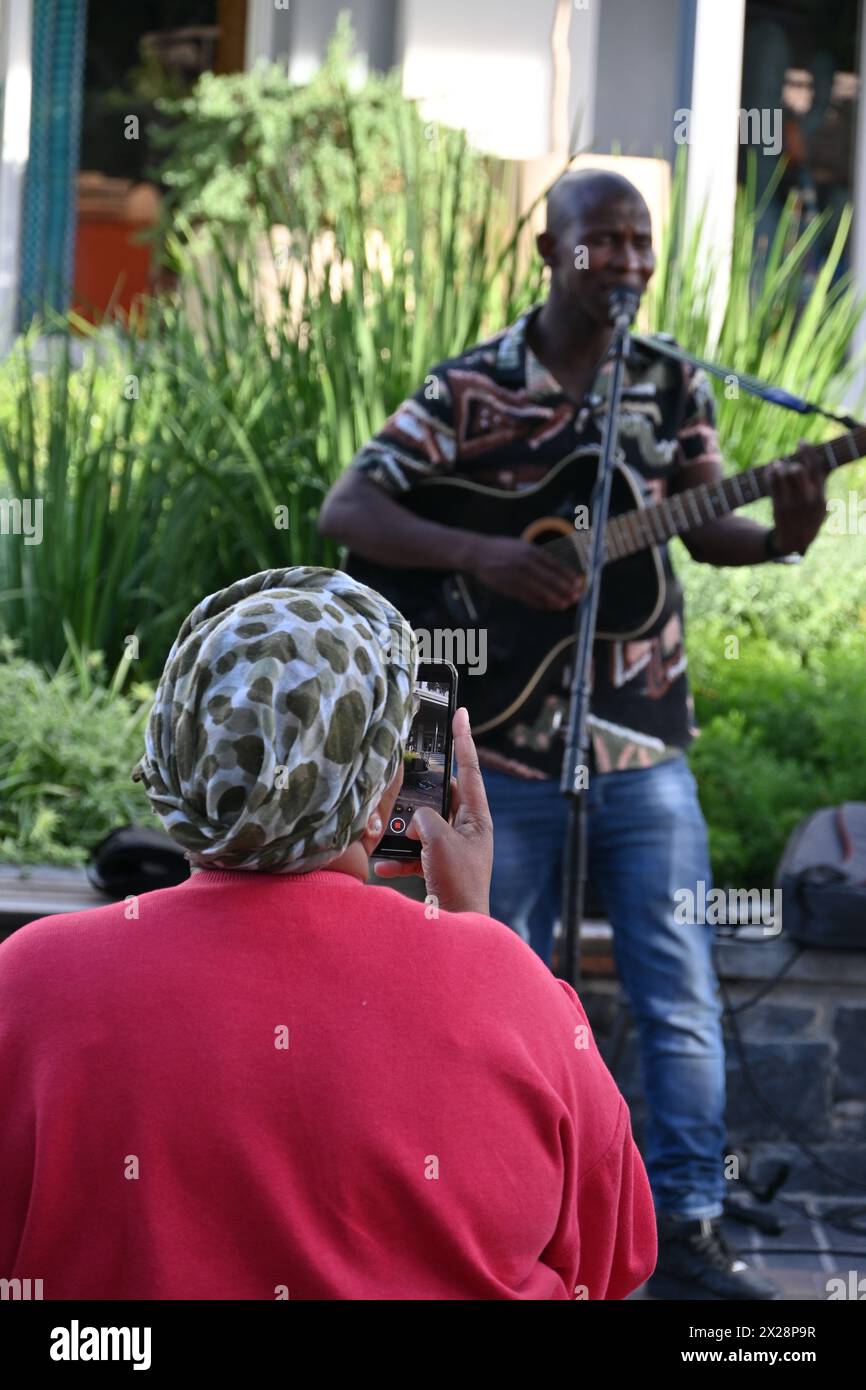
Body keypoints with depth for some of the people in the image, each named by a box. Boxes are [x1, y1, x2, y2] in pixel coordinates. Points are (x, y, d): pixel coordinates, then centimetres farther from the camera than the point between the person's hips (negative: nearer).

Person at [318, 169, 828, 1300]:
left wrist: (779, 536, -11)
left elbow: (698, 528, 10)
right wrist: (483, 554, -22)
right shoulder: (473, 388, -6)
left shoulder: (673, 386, 3)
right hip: (509, 747, -2)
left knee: (681, 995, 1)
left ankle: (687, 1231, 8)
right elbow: (346, 509, -9)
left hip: (643, 741, 2)